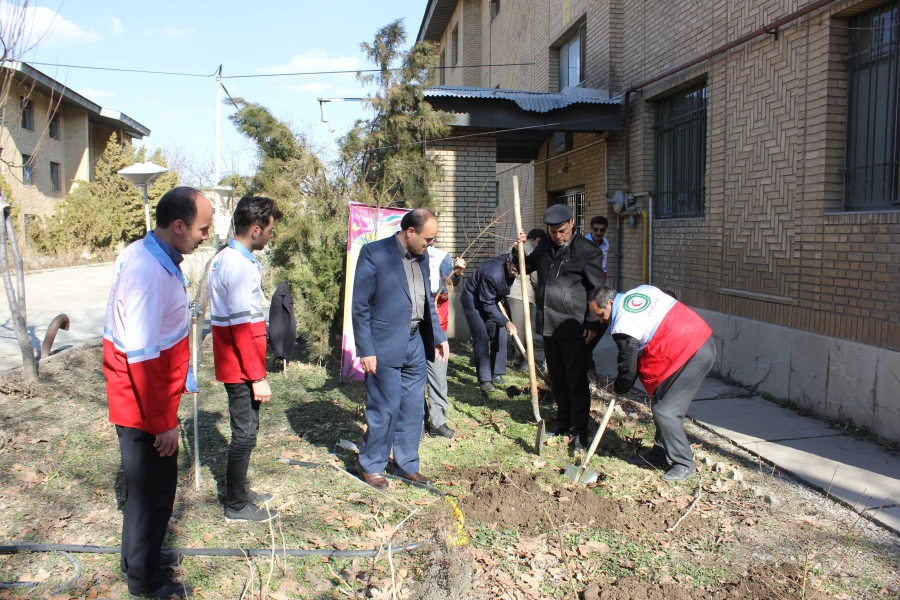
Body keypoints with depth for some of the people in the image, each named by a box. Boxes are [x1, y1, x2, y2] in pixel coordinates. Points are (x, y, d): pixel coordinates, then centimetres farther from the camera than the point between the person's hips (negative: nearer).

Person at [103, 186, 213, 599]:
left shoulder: (146, 256, 5)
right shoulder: (150, 272, -28)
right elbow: (142, 357, -28)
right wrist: (163, 421, -20)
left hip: (140, 399, 10)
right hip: (144, 405, -10)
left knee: (148, 484, 25)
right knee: (152, 490, 8)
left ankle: (141, 555, 45)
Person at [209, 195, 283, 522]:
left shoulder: (226, 259, 10)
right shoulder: (240, 266, -21)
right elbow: (242, 327, -23)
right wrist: (258, 377, -20)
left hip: (233, 362, 10)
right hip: (241, 366, -10)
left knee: (245, 428, 20)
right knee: (245, 432, 2)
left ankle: (240, 490, 34)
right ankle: (237, 506, 16)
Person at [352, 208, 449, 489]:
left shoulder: (421, 257, 9)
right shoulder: (374, 254, -12)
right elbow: (360, 307, -12)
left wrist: (439, 336, 11)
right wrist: (365, 350, -14)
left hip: (416, 345, 7)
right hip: (385, 348, -7)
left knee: (414, 410, 13)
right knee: (385, 410, 3)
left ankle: (407, 465, 28)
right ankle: (371, 466, 23)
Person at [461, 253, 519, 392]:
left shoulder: (510, 266, -14)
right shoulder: (493, 275, -38)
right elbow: (487, 305, -30)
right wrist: (506, 322, -30)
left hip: (490, 300, 8)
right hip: (474, 302, -8)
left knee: (499, 335, 3)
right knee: (482, 339, -13)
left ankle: (497, 374, 13)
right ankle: (485, 379, -7)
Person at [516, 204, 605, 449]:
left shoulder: (587, 251, -8)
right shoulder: (544, 247, 11)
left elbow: (596, 289, -9)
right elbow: (526, 267, 25)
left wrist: (592, 323, -14)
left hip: (575, 327, -6)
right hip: (548, 325, 7)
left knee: (576, 380, 0)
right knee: (557, 378, 16)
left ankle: (580, 429, 10)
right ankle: (563, 421, 30)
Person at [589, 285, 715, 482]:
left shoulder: (623, 327, -15)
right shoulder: (642, 290, 8)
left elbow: (628, 367, -8)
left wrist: (619, 388, 13)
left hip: (691, 355, -10)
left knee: (664, 411, -6)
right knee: (661, 402, 16)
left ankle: (684, 464, 7)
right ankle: (660, 453, 27)